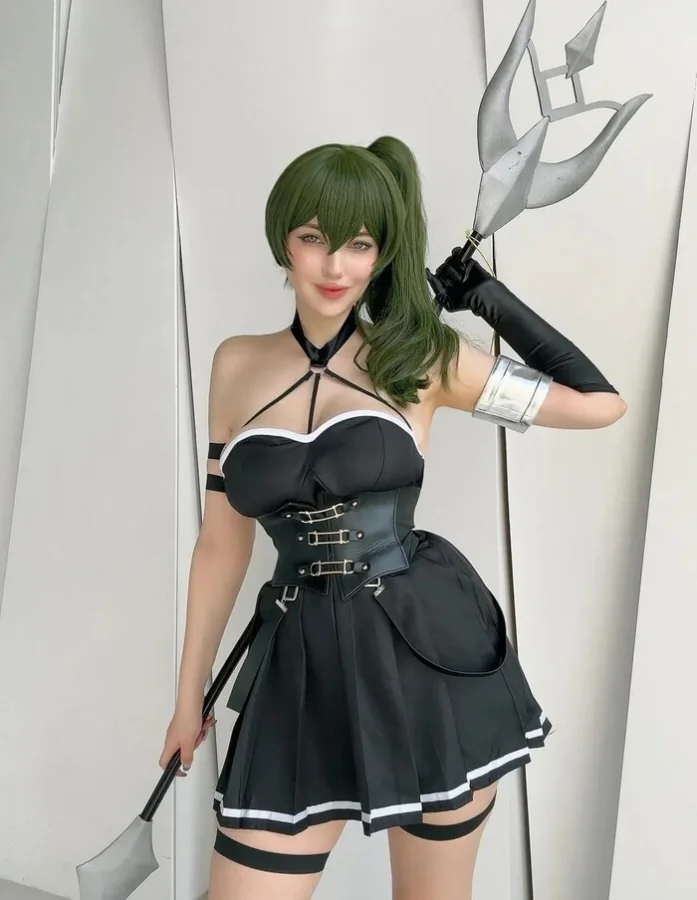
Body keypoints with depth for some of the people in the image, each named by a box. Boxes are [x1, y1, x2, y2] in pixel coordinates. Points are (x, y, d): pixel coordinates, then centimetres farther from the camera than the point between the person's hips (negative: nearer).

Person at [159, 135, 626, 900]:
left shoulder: (420, 355, -1)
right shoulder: (238, 365, 5)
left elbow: (601, 403, 2)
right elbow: (222, 541, 10)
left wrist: (486, 293, 1)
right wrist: (189, 693, 15)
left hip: (430, 654, -1)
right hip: (306, 671, 2)